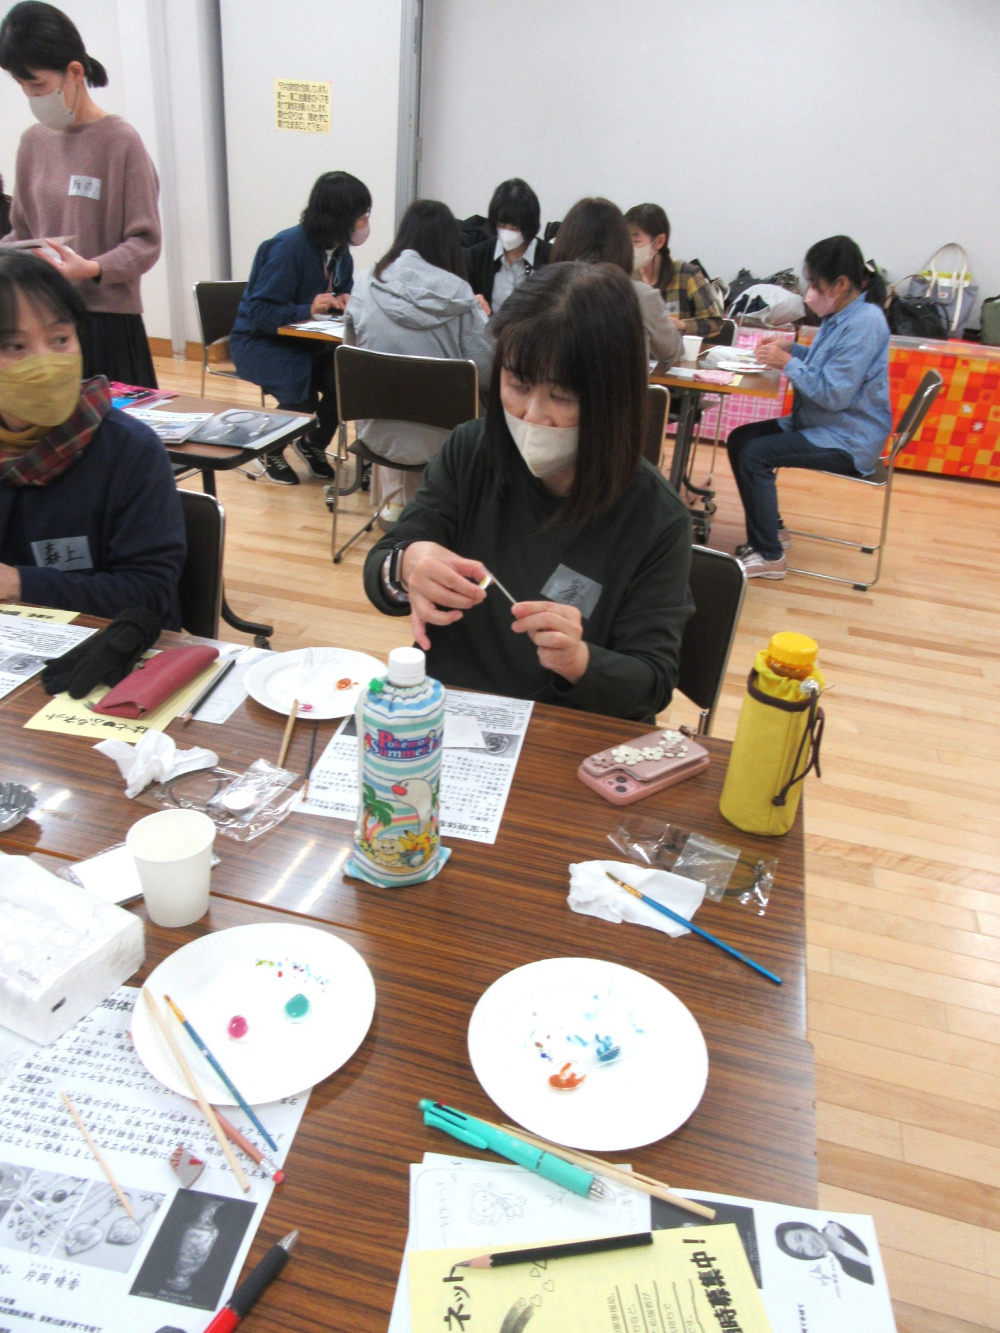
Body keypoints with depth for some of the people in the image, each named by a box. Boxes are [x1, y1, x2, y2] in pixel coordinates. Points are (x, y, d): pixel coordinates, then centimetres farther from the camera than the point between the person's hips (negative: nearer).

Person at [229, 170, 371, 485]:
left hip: (305, 340, 6)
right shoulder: (287, 247, -22)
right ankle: (274, 454, -1)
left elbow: (342, 291, 18)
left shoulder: (339, 250, 1)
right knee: (299, 385, -32)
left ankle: (314, 444, 8)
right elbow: (260, 311, -23)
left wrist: (343, 300, -6)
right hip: (260, 340, -6)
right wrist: (307, 311, -33)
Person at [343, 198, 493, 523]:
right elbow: (484, 366, -10)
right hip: (436, 435, -3)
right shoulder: (457, 293, -12)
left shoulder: (365, 284, -4)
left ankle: (394, 501, 40)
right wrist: (483, 319, 10)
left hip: (377, 431, 3)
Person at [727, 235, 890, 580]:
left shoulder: (864, 323, -21)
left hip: (848, 440, -10)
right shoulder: (842, 314, 8)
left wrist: (788, 362, -18)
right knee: (739, 439, 3)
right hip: (821, 424, 10)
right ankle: (772, 529, 12)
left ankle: (769, 556, -14)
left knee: (755, 454, -23)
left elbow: (834, 394, -26)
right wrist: (792, 347, 6)